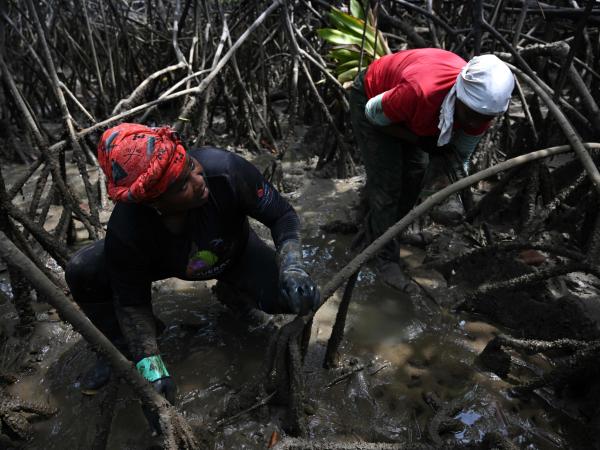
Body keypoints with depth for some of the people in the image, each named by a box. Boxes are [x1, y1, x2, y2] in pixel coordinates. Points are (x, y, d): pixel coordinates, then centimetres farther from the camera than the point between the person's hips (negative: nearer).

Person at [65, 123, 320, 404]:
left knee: (294, 296, -24)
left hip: (235, 252, 1)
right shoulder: (125, 231, -35)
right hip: (162, 259, 0)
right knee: (81, 273, -21)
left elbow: (283, 215, -24)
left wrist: (293, 268, -40)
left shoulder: (226, 170, -39)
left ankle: (233, 294, 13)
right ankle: (122, 348, 9)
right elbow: (132, 303, -19)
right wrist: (150, 364, -28)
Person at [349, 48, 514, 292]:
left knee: (416, 171, 8)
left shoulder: (482, 104, -24)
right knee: (386, 181, -12)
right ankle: (387, 258, 2)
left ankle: (379, 229, 31)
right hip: (372, 97, -6)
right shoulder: (420, 92, -45)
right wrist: (421, 141, -26)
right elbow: (373, 114, -25)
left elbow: (461, 154, -9)